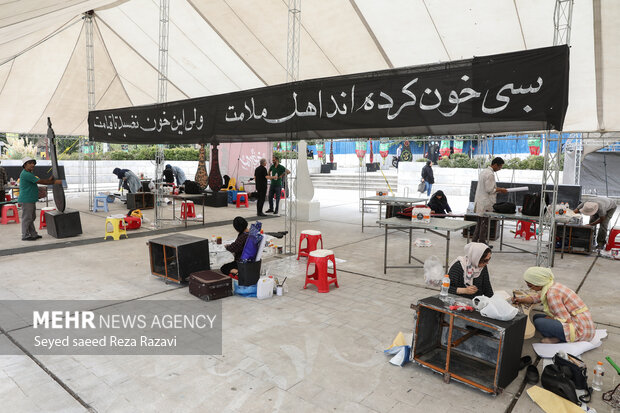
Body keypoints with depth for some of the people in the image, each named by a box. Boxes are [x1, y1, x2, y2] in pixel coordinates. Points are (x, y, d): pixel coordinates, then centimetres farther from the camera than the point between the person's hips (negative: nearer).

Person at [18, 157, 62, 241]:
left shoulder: (29, 174, 18)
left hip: (31, 200, 11)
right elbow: (41, 181, -20)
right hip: (26, 200, -11)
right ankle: (25, 236, 4)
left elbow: (39, 181, 14)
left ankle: (33, 234, 21)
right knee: (26, 218, -3)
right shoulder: (25, 174, -16)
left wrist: (49, 180, 1)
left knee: (32, 218, 14)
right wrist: (55, 182, -17)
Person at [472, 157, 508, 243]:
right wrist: (500, 190, -7)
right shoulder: (490, 174, -17)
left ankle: (474, 241, 19)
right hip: (486, 203, -10)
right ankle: (482, 242, 5)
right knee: (485, 223, -1)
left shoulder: (484, 171, 13)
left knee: (480, 223, 15)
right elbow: (490, 190, -19)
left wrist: (497, 188, 15)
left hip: (480, 202, 10)